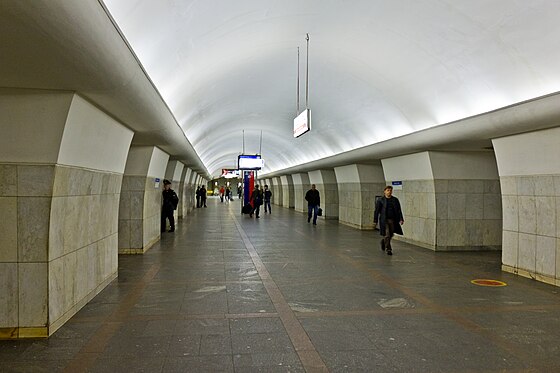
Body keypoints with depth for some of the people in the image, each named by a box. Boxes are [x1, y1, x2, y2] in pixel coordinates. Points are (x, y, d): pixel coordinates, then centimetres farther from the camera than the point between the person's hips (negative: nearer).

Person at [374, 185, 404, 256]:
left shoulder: (395, 200, 8)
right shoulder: (380, 200, -1)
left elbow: (399, 210, 7)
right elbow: (377, 211, 1)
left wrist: (401, 219, -2)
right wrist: (375, 220, -2)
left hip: (393, 220, 4)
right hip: (384, 220, -4)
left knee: (391, 235, 13)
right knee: (387, 235, -8)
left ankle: (383, 241, 42)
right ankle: (388, 249, 1)